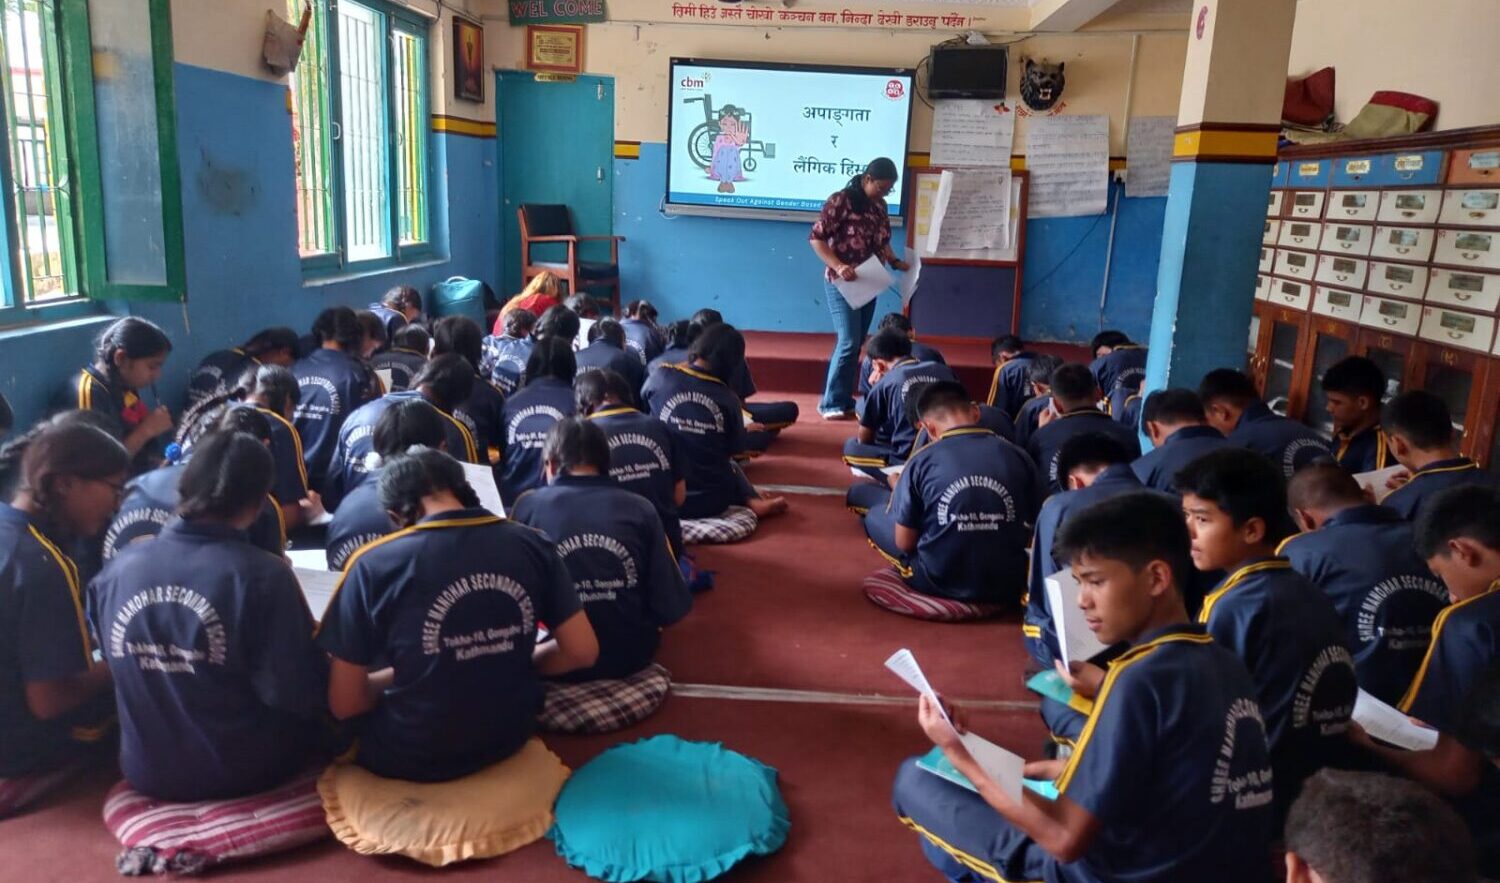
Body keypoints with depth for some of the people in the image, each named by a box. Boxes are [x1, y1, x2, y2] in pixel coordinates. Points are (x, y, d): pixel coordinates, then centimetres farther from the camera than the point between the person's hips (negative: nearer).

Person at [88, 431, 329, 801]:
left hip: (146, 772, 5)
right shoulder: (262, 575, -22)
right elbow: (301, 696, -20)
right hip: (243, 772, -5)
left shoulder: (116, 571, -7)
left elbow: (119, 669, 11)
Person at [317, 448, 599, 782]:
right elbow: (583, 651, -3)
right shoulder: (532, 544, -7)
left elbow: (344, 704, -10)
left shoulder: (374, 564, -15)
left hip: (411, 757, -3)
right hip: (510, 738, 4)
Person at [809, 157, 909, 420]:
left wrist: (895, 262, 3)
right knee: (849, 342, -12)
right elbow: (816, 238, -13)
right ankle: (832, 403, -4)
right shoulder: (841, 200, -11)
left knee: (855, 344, 9)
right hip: (841, 283, -7)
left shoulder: (880, 207, 10)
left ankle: (844, 400, 17)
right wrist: (838, 266, -23)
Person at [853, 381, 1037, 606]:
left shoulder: (922, 461, -11)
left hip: (938, 583, -3)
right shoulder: (1018, 457, -3)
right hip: (1008, 586, 3)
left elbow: (904, 542, -5)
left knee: (875, 515, 21)